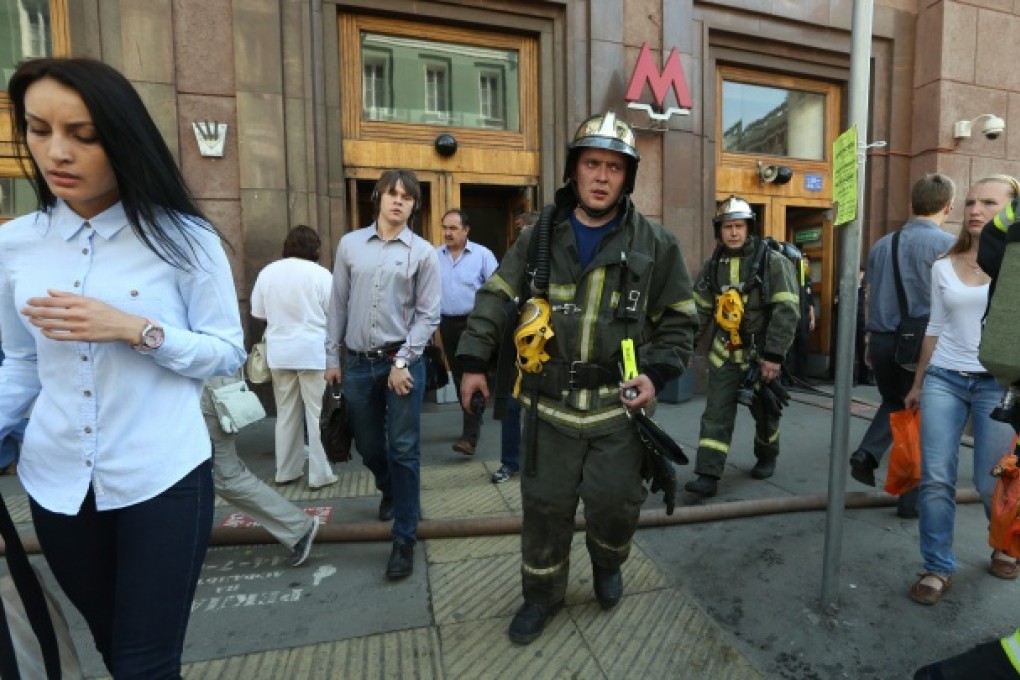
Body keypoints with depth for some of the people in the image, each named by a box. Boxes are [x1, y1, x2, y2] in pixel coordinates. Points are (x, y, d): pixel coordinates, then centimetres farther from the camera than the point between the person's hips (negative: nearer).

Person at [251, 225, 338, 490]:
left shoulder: (267, 272, 4)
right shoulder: (320, 273, -10)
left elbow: (258, 312, 8)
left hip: (279, 352, 5)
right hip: (313, 351, -4)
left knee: (286, 413, 15)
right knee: (318, 414, 3)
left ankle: (286, 471, 25)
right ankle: (320, 474, 8)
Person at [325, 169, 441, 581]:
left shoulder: (423, 252, -1)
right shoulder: (350, 244, 7)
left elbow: (428, 314, -4)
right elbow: (338, 305, 9)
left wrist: (403, 361, -12)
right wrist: (332, 357, 8)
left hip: (402, 362, -3)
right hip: (357, 362, 3)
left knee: (404, 451, 1)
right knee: (368, 445, 18)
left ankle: (404, 541, 14)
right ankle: (389, 492, 49)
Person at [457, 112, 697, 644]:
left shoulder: (654, 244, 0)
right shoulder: (540, 238, 2)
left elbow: (679, 320, 6)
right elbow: (494, 299, 7)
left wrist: (657, 373, -8)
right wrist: (473, 360, 2)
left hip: (618, 405, 0)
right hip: (550, 404, 1)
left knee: (615, 502, 4)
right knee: (544, 505, 11)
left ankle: (607, 565, 41)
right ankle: (542, 593, 37)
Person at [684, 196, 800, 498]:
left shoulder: (773, 262, -12)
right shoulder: (714, 265, 2)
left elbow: (787, 311, -16)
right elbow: (701, 309, 9)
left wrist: (774, 355, -20)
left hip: (761, 353, -2)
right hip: (724, 353, 3)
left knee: (765, 413, 17)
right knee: (716, 415, -4)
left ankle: (767, 458, 43)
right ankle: (708, 475, -1)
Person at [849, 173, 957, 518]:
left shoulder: (882, 244, 8)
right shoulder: (948, 244, -8)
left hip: (883, 340, 5)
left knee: (894, 403, 28)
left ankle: (866, 454, 9)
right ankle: (912, 499, 17)